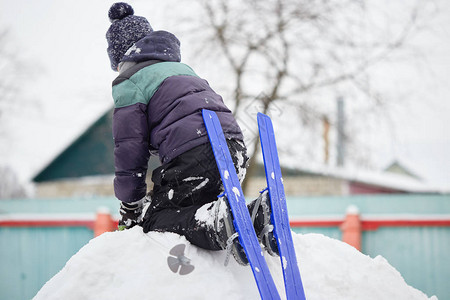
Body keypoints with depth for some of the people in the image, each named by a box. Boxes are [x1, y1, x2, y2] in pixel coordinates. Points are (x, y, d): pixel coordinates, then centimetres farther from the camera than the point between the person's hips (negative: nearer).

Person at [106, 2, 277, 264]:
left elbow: (130, 149, 3)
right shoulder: (181, 67, 32)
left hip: (194, 157, -8)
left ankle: (219, 222, -30)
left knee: (153, 221, 2)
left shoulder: (128, 84, 7)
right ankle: (254, 213, -8)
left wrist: (129, 214, 13)